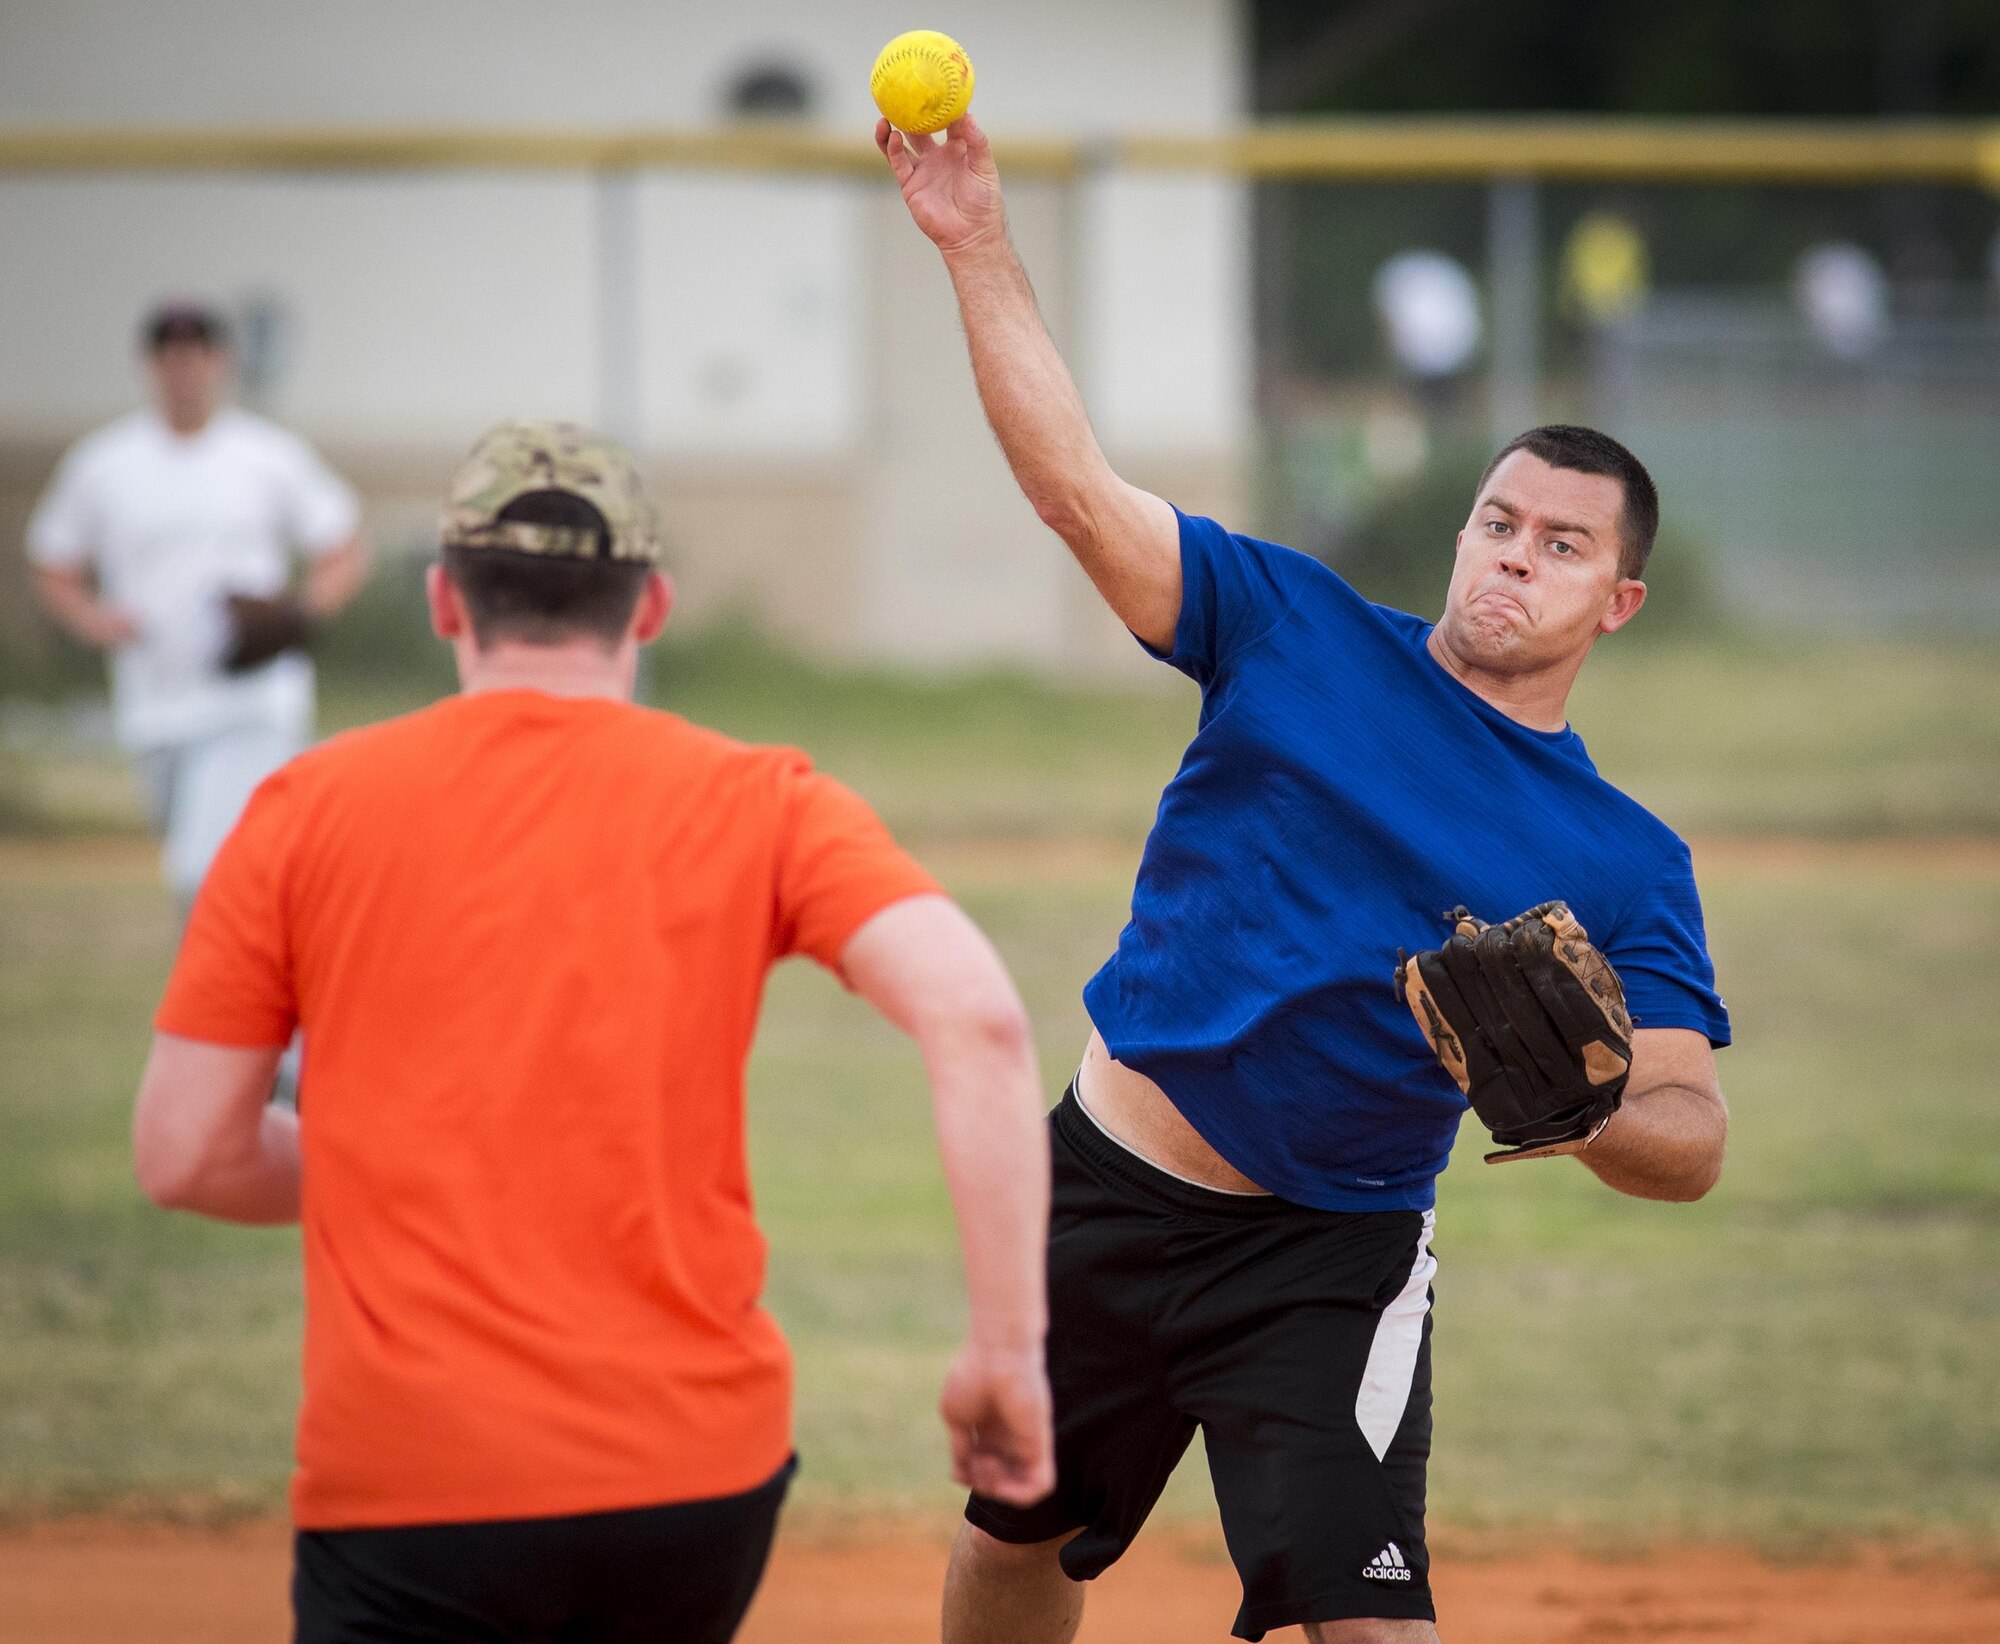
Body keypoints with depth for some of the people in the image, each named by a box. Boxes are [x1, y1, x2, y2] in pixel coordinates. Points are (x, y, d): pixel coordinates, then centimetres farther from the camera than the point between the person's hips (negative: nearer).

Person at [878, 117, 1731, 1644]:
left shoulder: (1628, 863, -4)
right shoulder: (1298, 629, -1)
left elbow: (1695, 1139, -11)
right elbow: (1078, 489, -8)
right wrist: (976, 244, -18)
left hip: (1331, 1261, -3)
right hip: (1107, 1189, 3)